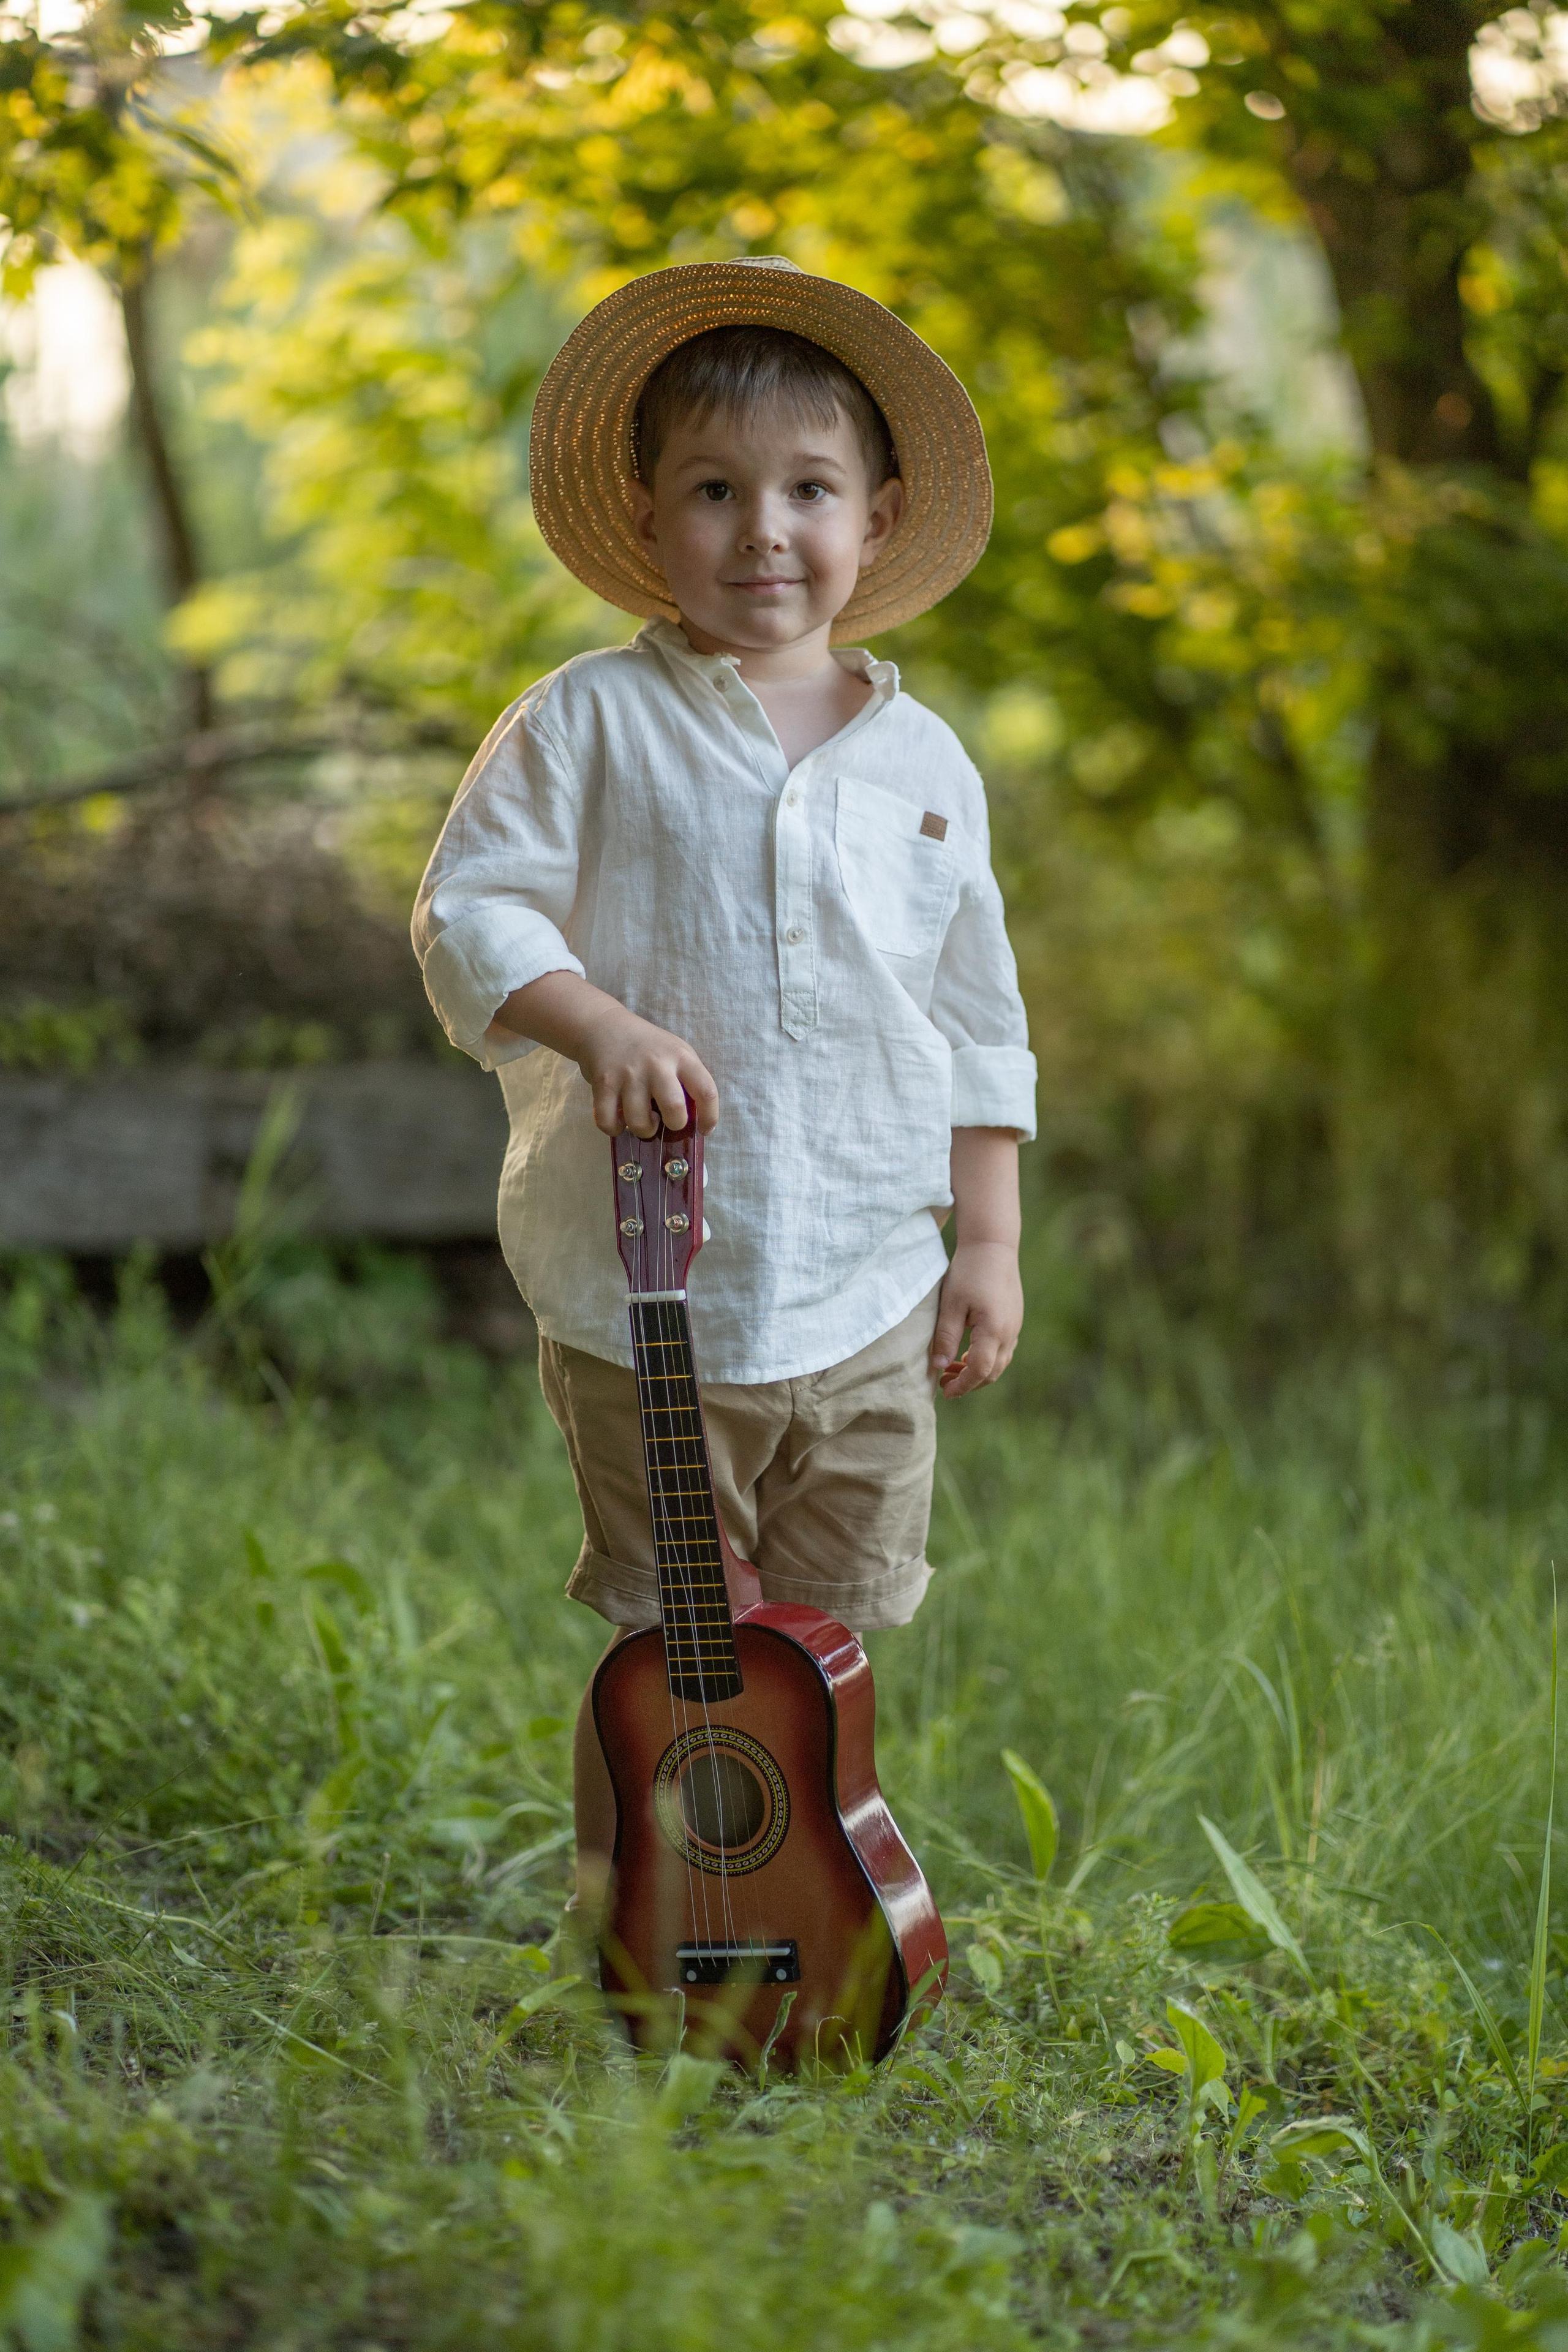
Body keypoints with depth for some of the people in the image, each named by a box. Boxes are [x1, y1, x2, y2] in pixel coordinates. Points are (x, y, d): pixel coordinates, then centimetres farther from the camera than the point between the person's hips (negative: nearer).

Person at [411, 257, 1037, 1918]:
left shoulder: (921, 763, 8)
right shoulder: (590, 725, -2)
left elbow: (978, 1018, 14)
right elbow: (469, 909, -7)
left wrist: (989, 1240, 11)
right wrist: (597, 1022, -24)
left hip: (869, 1300, 3)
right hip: (647, 1295, -3)